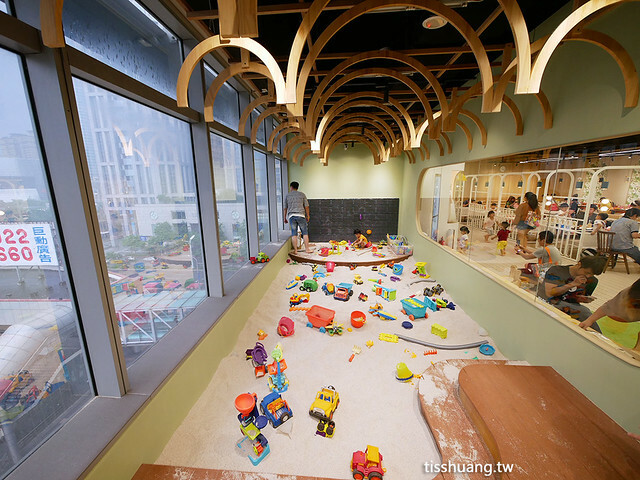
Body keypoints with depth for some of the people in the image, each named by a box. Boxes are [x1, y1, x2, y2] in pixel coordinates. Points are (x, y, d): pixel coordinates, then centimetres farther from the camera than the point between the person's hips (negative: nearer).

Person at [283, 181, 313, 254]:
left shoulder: (287, 195, 10)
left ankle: (295, 250, 5)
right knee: (305, 232, 6)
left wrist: (285, 218, 19)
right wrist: (307, 216, 15)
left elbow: (285, 208, 11)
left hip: (291, 216, 1)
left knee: (294, 233, 4)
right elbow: (306, 206, 5)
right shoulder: (302, 194, 8)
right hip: (301, 215, -1)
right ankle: (307, 249, 6)